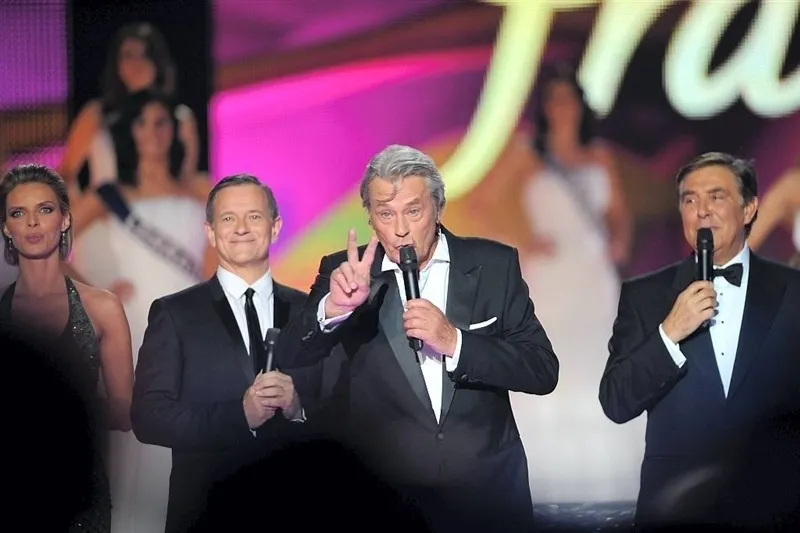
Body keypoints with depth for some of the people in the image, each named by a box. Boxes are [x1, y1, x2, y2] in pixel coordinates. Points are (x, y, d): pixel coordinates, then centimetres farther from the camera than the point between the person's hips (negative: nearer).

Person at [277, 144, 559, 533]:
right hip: (381, 498, 0)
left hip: (485, 491, 0)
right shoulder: (345, 273, -1)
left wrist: (455, 343, -21)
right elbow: (288, 367, -9)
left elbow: (543, 371, -6)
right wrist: (333, 309, -27)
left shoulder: (493, 266, -1)